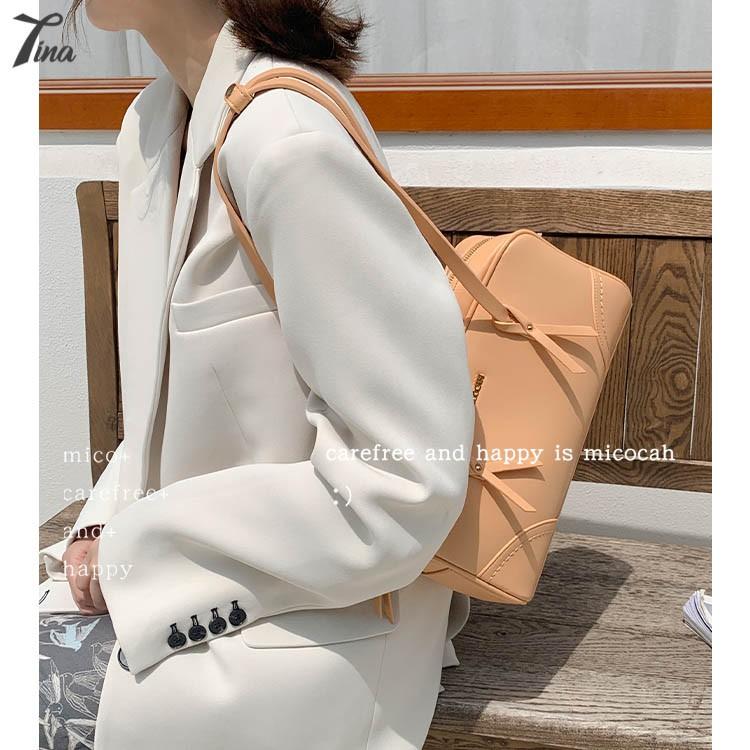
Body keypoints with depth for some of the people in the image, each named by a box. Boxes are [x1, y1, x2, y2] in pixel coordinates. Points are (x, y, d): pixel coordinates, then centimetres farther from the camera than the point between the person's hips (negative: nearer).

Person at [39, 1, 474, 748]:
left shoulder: (292, 145, -24)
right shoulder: (150, 125, 4)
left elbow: (407, 482, -26)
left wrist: (133, 553, -16)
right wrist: (108, 527, -3)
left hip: (316, 611, -7)